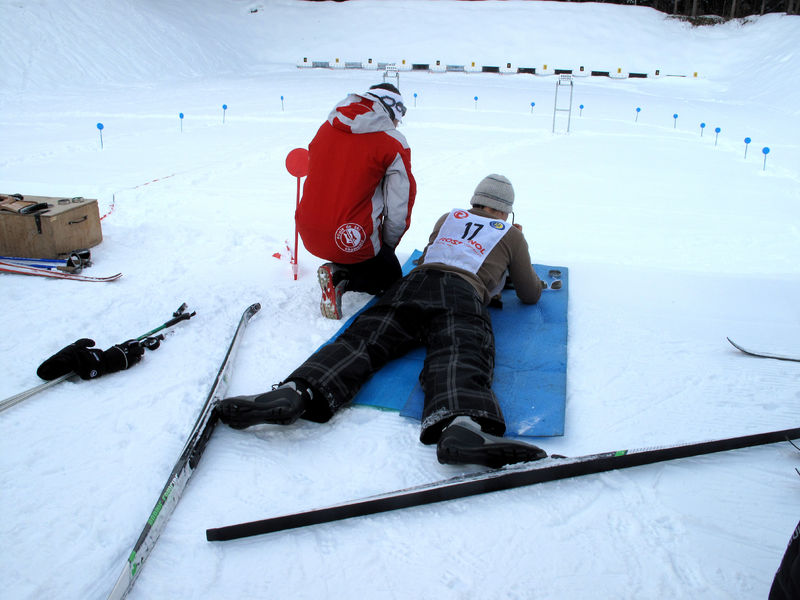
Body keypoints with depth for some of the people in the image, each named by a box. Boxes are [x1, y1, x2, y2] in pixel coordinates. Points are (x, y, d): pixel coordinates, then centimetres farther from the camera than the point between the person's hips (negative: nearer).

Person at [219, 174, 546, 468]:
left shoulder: (448, 218, 36)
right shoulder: (511, 234, 29)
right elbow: (531, 295, 34)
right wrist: (521, 272, 55)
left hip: (413, 283, 3)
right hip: (463, 295, -3)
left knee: (361, 340, -16)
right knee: (460, 360, -29)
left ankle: (298, 391, -44)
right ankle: (463, 424, -63)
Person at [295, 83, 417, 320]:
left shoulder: (326, 128, 7)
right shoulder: (393, 143, -9)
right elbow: (399, 208, -7)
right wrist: (388, 245, 12)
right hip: (352, 239, -7)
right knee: (390, 278, 18)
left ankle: (339, 269, 8)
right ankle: (341, 276, -8)